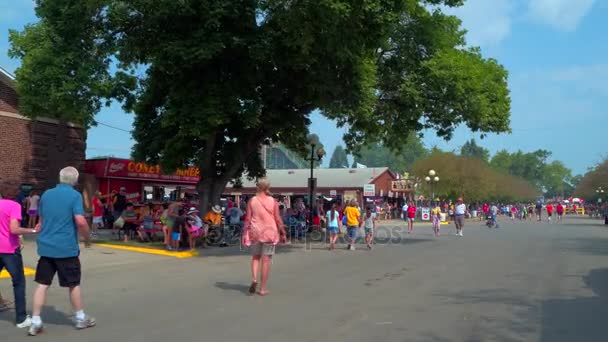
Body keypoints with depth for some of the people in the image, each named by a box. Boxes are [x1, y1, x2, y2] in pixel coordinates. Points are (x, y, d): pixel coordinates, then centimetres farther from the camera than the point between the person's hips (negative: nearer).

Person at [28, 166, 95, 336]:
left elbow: (41, 220, 18)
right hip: (66, 247, -5)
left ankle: (35, 321, 6)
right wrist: (88, 238, -3)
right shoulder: (75, 195, -10)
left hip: (46, 246, 5)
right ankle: (80, 318, 21)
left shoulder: (46, 194, 8)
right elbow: (80, 221, -19)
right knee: (73, 284, 9)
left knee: (42, 284, 7)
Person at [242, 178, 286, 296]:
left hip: (255, 232, 1)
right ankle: (263, 288, 8)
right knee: (266, 260, 4)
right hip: (270, 233, -1)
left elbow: (248, 219, -2)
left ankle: (254, 279, -4)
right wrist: (282, 233, 7)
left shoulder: (252, 201, -2)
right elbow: (278, 219, -3)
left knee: (255, 257, 18)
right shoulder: (273, 201, -5)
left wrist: (245, 233, 5)